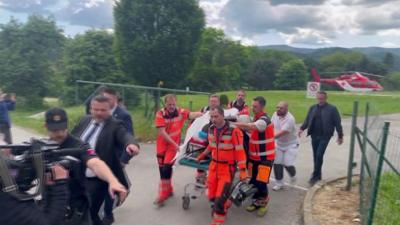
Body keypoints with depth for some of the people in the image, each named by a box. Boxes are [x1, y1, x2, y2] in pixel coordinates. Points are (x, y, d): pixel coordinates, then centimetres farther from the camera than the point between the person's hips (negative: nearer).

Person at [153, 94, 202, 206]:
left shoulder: (180, 112, -9)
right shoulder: (160, 114, -15)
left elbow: (192, 114, -23)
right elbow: (162, 132, -18)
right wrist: (174, 144, -21)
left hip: (174, 145, -1)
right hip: (162, 145, 1)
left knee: (167, 168, -12)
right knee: (162, 169, 12)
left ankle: (163, 194, 1)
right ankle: (168, 190, 34)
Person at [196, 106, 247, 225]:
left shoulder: (233, 131, -20)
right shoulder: (211, 129, 1)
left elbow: (240, 151, -18)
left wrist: (242, 170, -18)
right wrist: (203, 155, 27)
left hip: (228, 168, -6)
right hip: (214, 165, 6)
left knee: (220, 196, -9)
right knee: (211, 195, 12)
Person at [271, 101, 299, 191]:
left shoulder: (290, 119, -30)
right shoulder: (275, 114, -9)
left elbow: (281, 133, -35)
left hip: (291, 145, -5)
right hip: (278, 144, 6)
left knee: (287, 164, -10)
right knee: (276, 163, 2)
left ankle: (293, 176, 26)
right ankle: (279, 183, 19)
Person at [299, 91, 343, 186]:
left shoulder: (332, 109, -4)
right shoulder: (312, 108, 9)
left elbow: (337, 123, -2)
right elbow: (307, 120, 8)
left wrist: (340, 136, -3)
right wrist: (302, 128, -7)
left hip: (324, 136, -5)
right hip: (314, 135, 5)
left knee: (319, 155, -10)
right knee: (315, 156, 11)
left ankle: (315, 176, 0)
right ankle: (318, 175, 24)